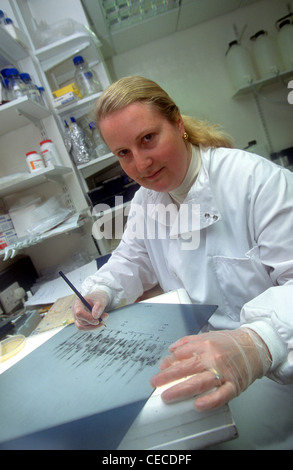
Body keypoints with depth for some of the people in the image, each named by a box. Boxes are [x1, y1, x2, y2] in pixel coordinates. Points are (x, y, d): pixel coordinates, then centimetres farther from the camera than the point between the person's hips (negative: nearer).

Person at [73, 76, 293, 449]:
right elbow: (132, 262, 14)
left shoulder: (255, 178, -19)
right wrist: (101, 292, -7)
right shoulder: (144, 201, 3)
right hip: (200, 345, 5)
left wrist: (256, 343, -43)